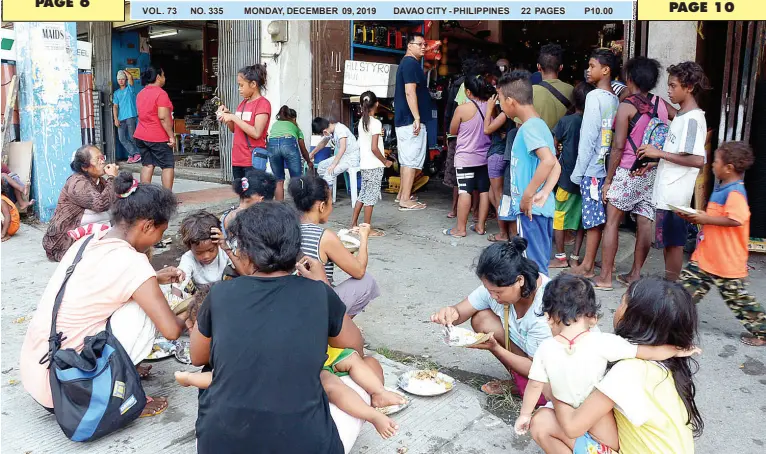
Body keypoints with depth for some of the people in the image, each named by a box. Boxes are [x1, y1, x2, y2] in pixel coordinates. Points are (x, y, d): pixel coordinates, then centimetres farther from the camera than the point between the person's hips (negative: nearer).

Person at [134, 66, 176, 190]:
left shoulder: (140, 94, 13)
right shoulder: (160, 93, -13)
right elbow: (163, 117, -20)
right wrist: (171, 136, -16)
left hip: (141, 136, 8)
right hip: (158, 138, -7)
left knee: (147, 165, 9)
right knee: (168, 166, 0)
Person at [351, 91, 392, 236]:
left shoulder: (361, 122, 8)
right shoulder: (376, 123, -15)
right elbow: (374, 148, -20)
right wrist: (385, 162, -9)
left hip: (364, 164, 8)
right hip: (375, 166, -7)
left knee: (363, 194, 16)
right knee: (371, 196, -1)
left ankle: (354, 224, 22)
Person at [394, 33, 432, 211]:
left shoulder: (407, 63, 19)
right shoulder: (411, 63, -13)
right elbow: (410, 92, -22)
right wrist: (417, 118, -24)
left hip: (403, 120, 11)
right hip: (411, 120, -11)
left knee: (407, 159, 16)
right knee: (412, 160, -8)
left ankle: (402, 194, 24)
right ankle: (405, 200, -7)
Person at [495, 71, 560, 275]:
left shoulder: (529, 127, -14)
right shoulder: (539, 125, 14)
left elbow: (548, 161, -28)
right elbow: (556, 165, 11)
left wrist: (528, 195, -22)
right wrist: (544, 193, -3)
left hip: (530, 210, -9)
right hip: (541, 209, 9)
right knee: (539, 263, 17)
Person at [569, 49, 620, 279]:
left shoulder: (595, 97, -13)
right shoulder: (615, 99, 9)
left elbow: (588, 137, -16)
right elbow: (613, 136, 11)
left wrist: (578, 171, -11)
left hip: (593, 168, -7)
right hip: (608, 167, 7)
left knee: (593, 219, -2)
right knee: (602, 218, 12)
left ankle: (587, 266, 6)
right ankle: (595, 260, 21)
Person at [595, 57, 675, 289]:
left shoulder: (626, 106, -9)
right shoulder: (661, 104, 6)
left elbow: (618, 146, -12)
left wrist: (608, 179, -6)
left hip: (628, 172, -5)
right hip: (653, 172, 6)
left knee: (612, 222, 1)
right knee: (645, 223, 7)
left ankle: (605, 276, 4)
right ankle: (635, 274, 16)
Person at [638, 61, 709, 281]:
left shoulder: (693, 119, -16)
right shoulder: (681, 115, 14)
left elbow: (697, 160, -25)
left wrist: (659, 153, -20)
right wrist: (655, 163, 10)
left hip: (676, 193, -9)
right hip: (666, 190, 9)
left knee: (674, 243, 1)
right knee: (667, 242, 15)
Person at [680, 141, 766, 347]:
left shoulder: (735, 192, -21)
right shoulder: (721, 189, 10)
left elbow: (735, 220, -35)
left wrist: (706, 219, -24)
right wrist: (695, 218, 8)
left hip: (727, 261, -9)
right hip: (707, 257, 9)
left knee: (737, 297, 4)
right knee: (689, 282, 10)